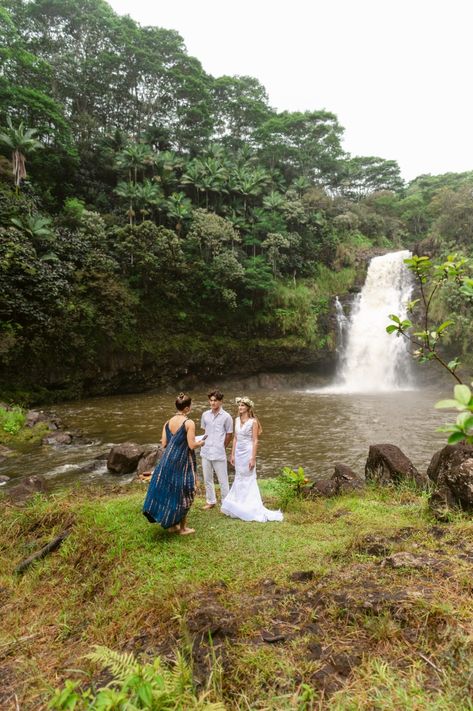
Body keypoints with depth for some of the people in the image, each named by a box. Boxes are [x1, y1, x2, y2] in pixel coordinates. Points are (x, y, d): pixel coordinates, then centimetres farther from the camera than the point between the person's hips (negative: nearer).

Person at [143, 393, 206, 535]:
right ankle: (182, 528, 20)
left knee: (168, 491, 17)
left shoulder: (168, 422, 3)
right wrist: (200, 443, 4)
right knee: (183, 494, 9)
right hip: (182, 462, -6)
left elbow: (164, 444, 5)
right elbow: (192, 445, -17)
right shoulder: (189, 423, -15)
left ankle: (172, 525, 27)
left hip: (168, 460, 6)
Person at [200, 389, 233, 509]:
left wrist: (221, 448, 6)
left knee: (223, 480, 5)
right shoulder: (205, 415, 3)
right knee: (207, 479, 16)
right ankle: (211, 501, 32)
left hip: (219, 454, -5)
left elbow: (229, 435, -1)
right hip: (206, 452, 5)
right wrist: (206, 443, 8)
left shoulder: (226, 417, -9)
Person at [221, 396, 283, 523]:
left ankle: (251, 509, 14)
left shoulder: (253, 421, -11)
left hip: (248, 452, -6)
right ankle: (239, 508, 24)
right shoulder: (237, 420, 6)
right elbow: (235, 438, 11)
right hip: (238, 452, 6)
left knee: (248, 479, 2)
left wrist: (253, 458, -16)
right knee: (239, 479, 12)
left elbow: (255, 441, -13)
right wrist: (232, 454, 10)